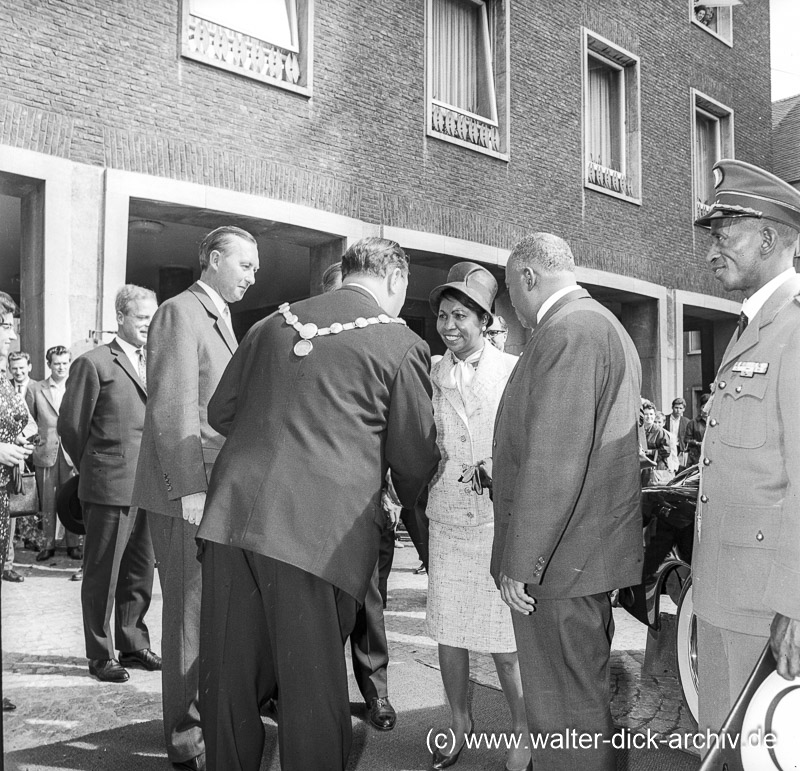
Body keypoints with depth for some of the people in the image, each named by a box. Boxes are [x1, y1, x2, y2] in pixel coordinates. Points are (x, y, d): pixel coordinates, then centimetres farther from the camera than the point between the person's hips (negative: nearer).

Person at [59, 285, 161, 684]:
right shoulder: (93, 363, -5)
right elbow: (71, 426, -4)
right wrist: (94, 469, 5)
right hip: (109, 488, -6)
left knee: (140, 572, 15)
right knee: (102, 576, 6)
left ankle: (133, 645, 29)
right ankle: (100, 655, 18)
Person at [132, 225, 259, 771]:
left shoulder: (220, 320, 19)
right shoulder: (180, 314, -10)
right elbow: (173, 411, -19)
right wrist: (191, 491, -23)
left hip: (219, 491, 9)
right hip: (187, 492, -9)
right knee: (192, 613, 1)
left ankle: (208, 712, 32)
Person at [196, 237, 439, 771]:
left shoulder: (274, 323, 14)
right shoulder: (401, 344, 1)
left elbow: (221, 412, 18)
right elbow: (414, 453, 5)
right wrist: (414, 503, 26)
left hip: (233, 510, 5)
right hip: (319, 528, -4)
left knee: (229, 678, 16)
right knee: (313, 683, 9)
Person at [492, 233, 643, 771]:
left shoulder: (567, 331, -17)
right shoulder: (609, 327, 16)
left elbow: (552, 461, -24)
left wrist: (520, 562, -20)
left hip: (559, 562, -11)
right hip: (598, 550, 11)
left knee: (565, 712, 2)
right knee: (588, 695, 22)